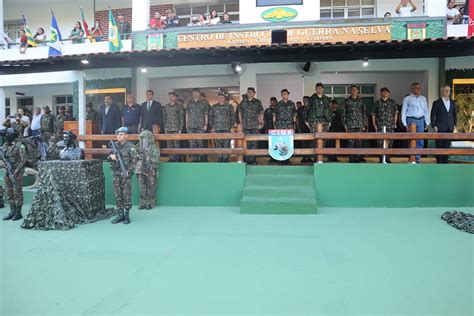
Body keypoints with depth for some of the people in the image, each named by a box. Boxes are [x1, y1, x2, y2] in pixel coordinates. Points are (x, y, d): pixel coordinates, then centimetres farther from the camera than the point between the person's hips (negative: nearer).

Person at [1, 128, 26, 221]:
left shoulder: (20, 146, -9)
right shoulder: (5, 145, 12)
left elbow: (23, 160, -12)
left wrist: (17, 170, -19)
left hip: (16, 172, -7)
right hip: (7, 172, 7)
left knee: (17, 193, -3)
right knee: (9, 193, 10)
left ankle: (18, 213, 3)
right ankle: (12, 211, 17)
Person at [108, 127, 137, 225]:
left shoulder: (130, 146, -5)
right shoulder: (114, 145, 12)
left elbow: (133, 161, -7)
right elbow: (109, 157, 20)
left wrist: (128, 171, -16)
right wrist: (111, 156, -3)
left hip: (126, 174, -5)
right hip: (116, 174, 5)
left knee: (127, 195, -2)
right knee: (118, 195, 8)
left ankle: (127, 215, 6)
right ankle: (120, 215, 17)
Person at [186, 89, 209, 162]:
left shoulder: (203, 104, 9)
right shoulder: (189, 103, 15)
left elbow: (206, 114, 8)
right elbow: (187, 114, 16)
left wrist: (206, 124, 0)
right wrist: (186, 124, 8)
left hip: (200, 126, -2)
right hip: (191, 126, 2)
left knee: (200, 142, -4)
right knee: (192, 143, -2)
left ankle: (200, 158, 5)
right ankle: (194, 158, 2)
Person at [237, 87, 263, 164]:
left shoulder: (258, 102, 8)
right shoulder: (243, 102, 10)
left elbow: (261, 113, 10)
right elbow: (239, 112, 16)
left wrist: (260, 123, 3)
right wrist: (240, 123, 10)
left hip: (255, 126, 0)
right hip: (245, 126, 1)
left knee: (254, 143, -1)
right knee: (246, 143, -1)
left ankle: (253, 159, 5)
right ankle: (246, 160, 5)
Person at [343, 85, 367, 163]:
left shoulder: (361, 101, 12)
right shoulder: (346, 101, 8)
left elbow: (364, 113, 14)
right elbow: (343, 113, 6)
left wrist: (364, 124, 7)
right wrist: (345, 124, -1)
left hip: (359, 125, 2)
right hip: (350, 125, -1)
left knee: (359, 142, -1)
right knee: (351, 142, -5)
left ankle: (357, 158, 6)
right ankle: (351, 158, 2)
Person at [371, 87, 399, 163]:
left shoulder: (392, 102, 10)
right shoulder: (377, 102, 6)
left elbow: (396, 113, 13)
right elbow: (373, 114, 7)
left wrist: (394, 123, 6)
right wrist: (374, 124, 0)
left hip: (390, 126, 2)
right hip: (380, 126, -1)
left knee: (389, 142, 3)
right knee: (380, 143, -5)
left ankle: (387, 158, 13)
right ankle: (381, 159, 2)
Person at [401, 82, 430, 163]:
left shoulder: (423, 99, 15)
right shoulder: (407, 99, 1)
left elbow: (426, 111, 16)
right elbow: (403, 112, -1)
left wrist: (427, 122, 9)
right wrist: (405, 124, -8)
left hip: (421, 120, 4)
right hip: (411, 120, -4)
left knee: (420, 142, 4)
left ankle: (417, 159, 12)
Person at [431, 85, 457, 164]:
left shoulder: (452, 102, 13)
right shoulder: (436, 103, 0)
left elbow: (455, 114, 17)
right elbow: (433, 115, -3)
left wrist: (455, 124, 9)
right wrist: (434, 126, -10)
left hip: (449, 128, 4)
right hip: (440, 128, -4)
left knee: (447, 145, 6)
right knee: (439, 145, -1)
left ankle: (445, 160, 13)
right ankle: (439, 161, 5)